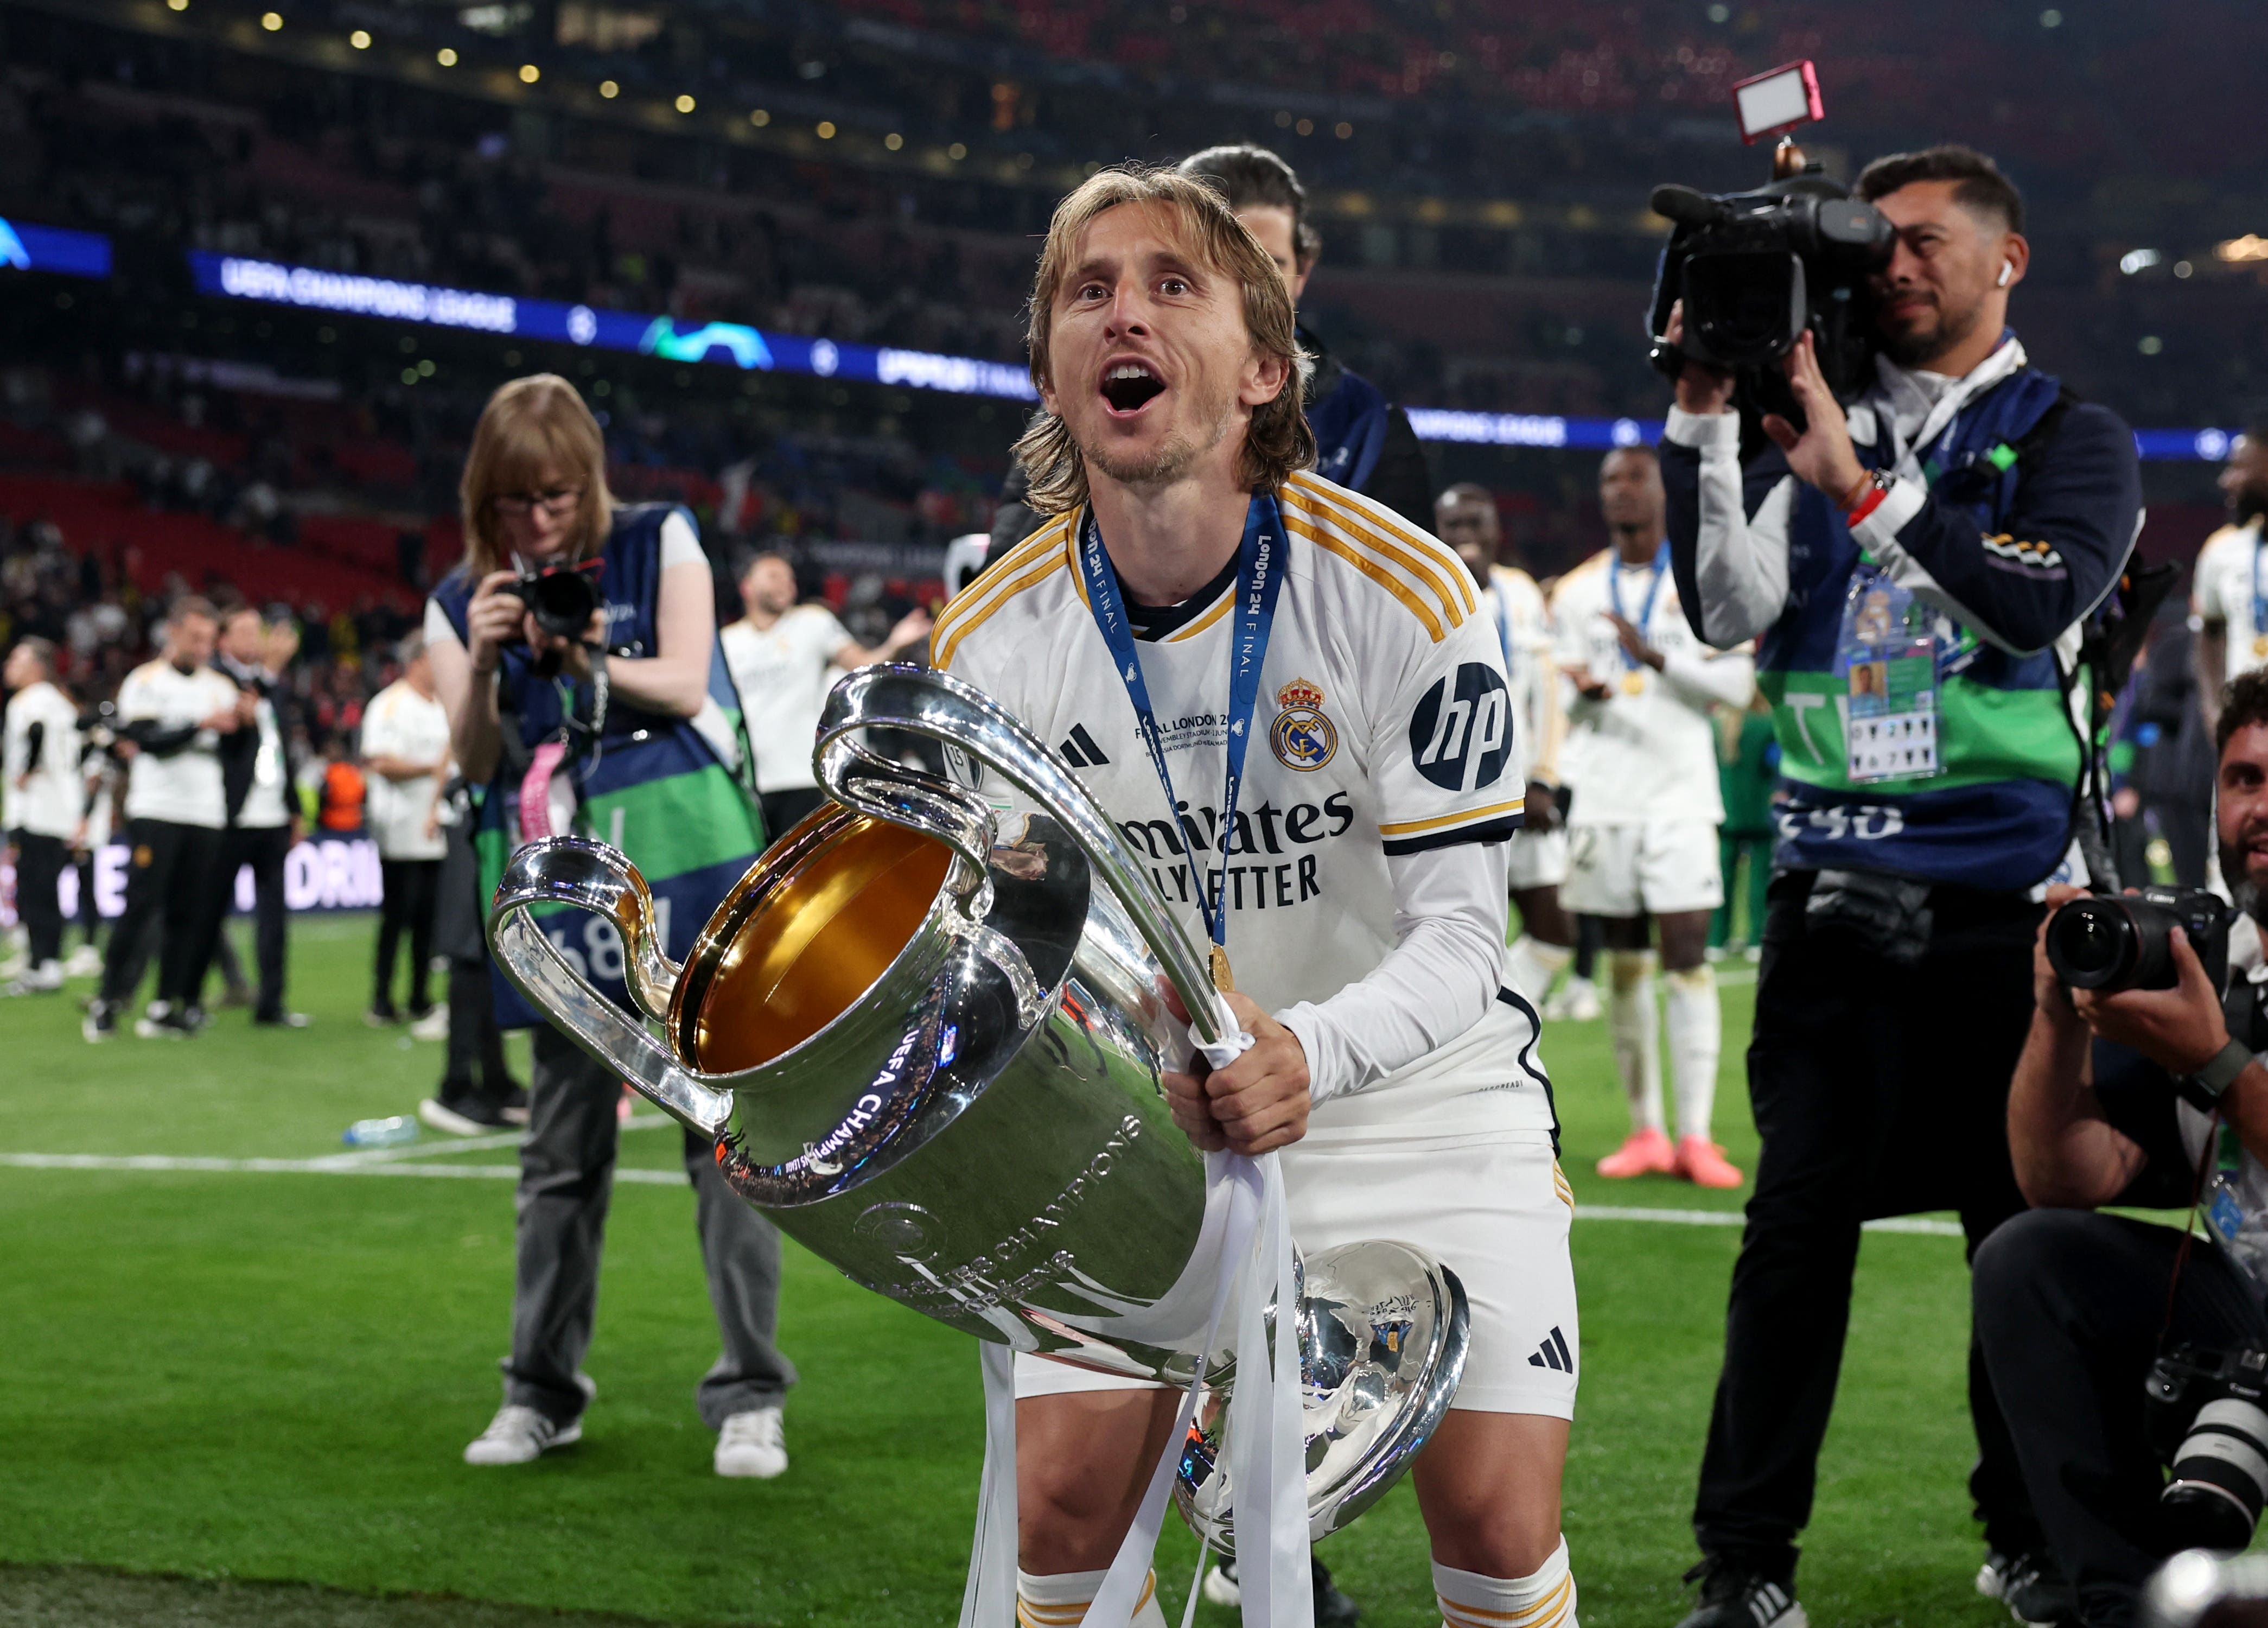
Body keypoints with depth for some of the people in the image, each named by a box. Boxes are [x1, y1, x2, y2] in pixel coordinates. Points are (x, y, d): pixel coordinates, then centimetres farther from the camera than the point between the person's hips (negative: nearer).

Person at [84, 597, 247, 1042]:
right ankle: (107, 1001, -6)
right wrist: (202, 725, -21)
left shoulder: (219, 686, 15)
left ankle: (166, 1006, 6)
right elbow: (149, 739, -14)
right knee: (140, 906, -10)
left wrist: (244, 721, -10)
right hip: (156, 810, -5)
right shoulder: (145, 682, 0)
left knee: (189, 914, 2)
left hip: (206, 816, 5)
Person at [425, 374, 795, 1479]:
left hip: (686, 870, -2)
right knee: (561, 1149, 7)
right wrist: (483, 664, -16)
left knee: (724, 1128, -4)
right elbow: (477, 760, 2)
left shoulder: (659, 545, 5)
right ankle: (542, 1394, 18)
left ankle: (750, 1397, 0)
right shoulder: (462, 601, 9)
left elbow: (685, 684, -3)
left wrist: (588, 659, -20)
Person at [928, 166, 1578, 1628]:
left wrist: (1312, 1054, -38)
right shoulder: (989, 643, -8)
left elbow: (1456, 933, -19)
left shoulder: (1409, 598, -17)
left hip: (1414, 1096, -2)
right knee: (1064, 1508, -7)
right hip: (1137, 1116, 2)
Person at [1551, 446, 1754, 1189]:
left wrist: (1657, 658, -15)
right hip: (1604, 794, 3)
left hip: (1680, 793, -3)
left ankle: (1696, 1135, -10)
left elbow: (1736, 686, -2)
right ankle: (1645, 1131, 7)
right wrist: (1585, 692, -10)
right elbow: (1567, 706, 14)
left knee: (1687, 955, -10)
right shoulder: (1578, 592, 13)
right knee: (1625, 965, 3)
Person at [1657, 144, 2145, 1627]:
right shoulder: (1811, 425, 13)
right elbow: (1727, 611, 1)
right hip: (1836, 882, 1)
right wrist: (1706, 418, -6)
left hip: (2005, 890, -1)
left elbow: (2042, 601, -15)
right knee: (1803, 1211, -4)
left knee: (2024, 1216, 4)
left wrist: (1863, 486, -22)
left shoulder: (2069, 438, 5)